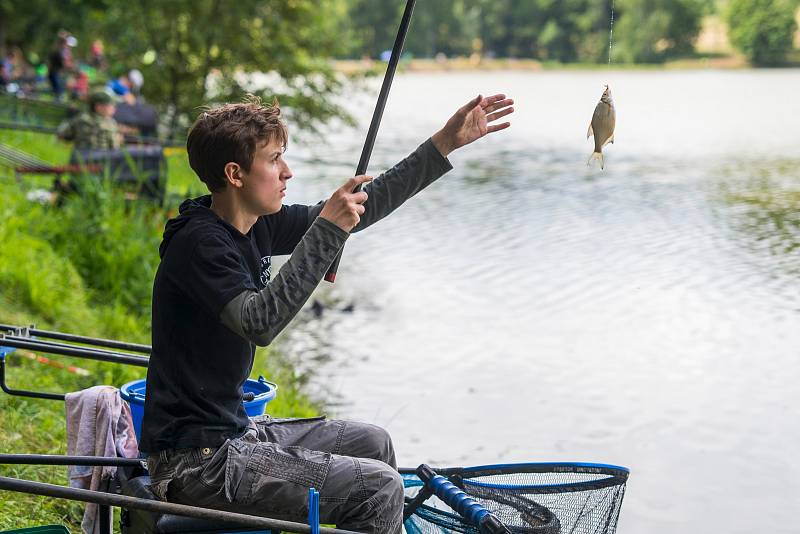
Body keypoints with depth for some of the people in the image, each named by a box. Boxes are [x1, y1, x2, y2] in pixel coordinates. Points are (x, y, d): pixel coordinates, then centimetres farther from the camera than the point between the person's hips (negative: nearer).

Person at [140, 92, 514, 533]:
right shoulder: (199, 243, -20)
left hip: (231, 429, 10)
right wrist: (327, 230, -33)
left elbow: (361, 209, 10)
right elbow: (260, 323, -35)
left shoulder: (257, 225, 4)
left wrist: (445, 144, 9)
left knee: (372, 444, 19)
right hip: (195, 461, -10)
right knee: (378, 487, -13)